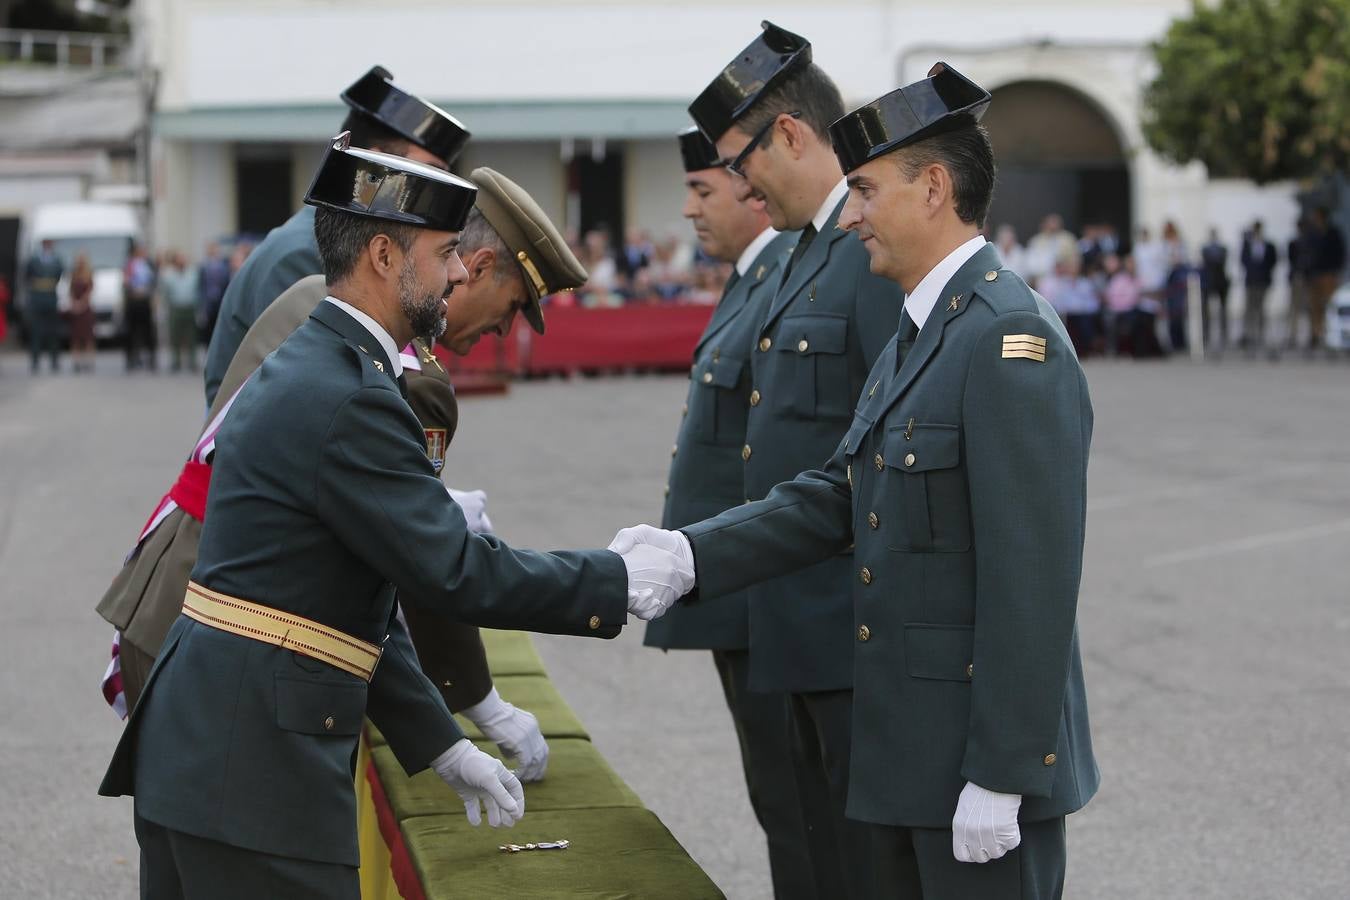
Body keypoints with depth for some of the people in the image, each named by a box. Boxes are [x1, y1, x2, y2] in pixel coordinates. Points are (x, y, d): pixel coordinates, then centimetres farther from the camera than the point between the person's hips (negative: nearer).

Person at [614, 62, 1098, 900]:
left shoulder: (1010, 340, -18)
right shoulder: (917, 335, 14)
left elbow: (1033, 579, -22)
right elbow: (838, 493, 11)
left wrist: (1000, 775, -22)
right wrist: (692, 552, -2)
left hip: (982, 763, -10)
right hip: (911, 756, 10)